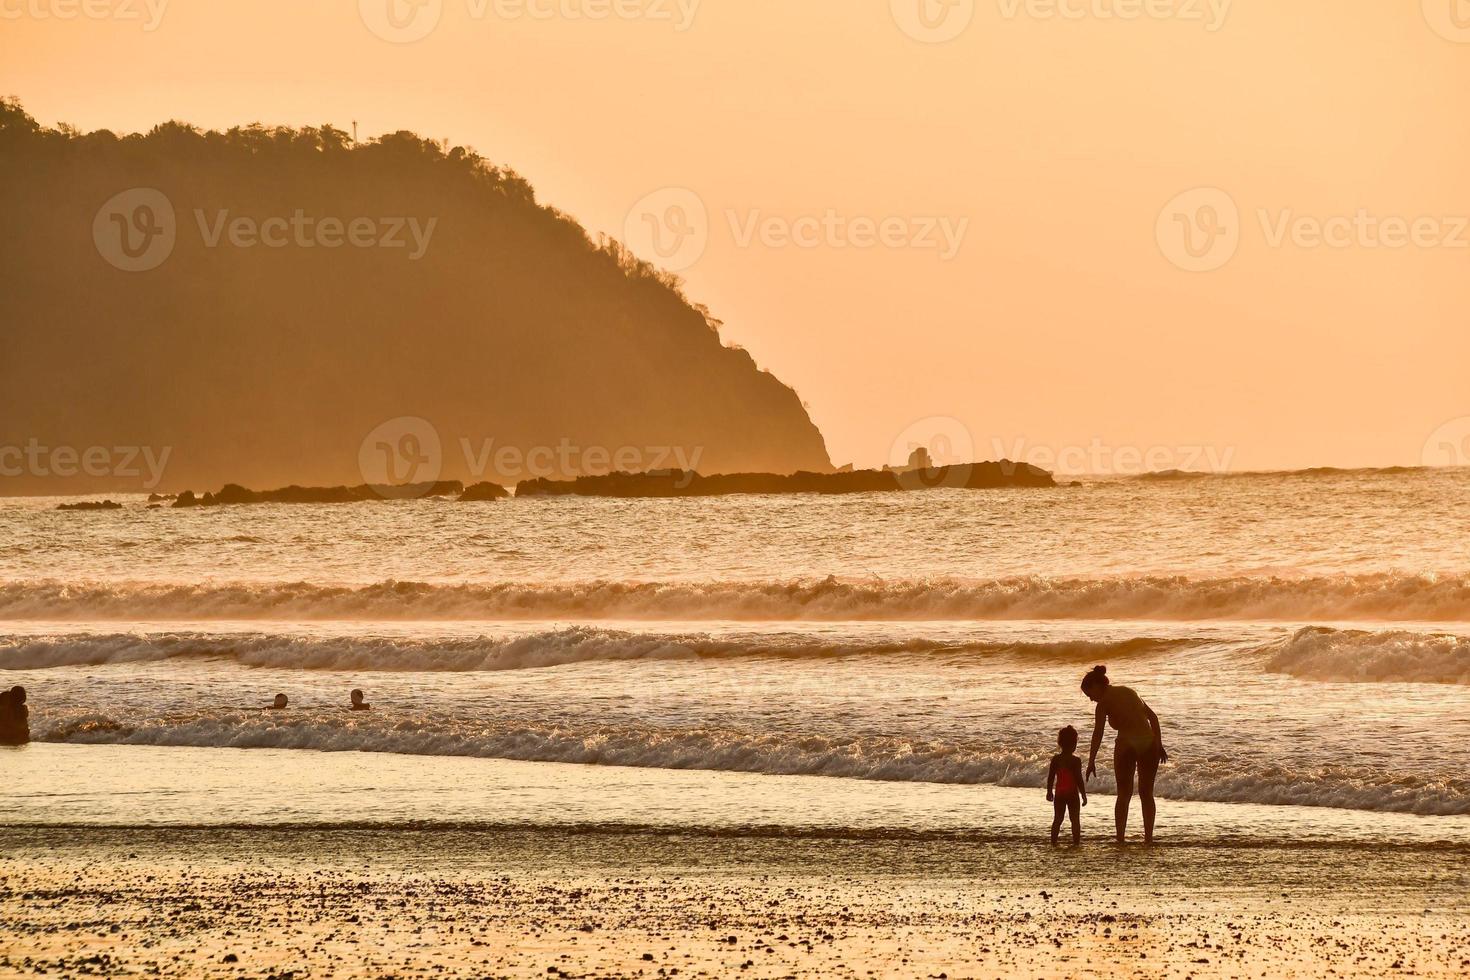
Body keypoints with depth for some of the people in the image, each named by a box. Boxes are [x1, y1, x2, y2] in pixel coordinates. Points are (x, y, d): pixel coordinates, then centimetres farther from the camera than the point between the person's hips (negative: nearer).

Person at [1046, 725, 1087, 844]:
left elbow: (1050, 777, 5)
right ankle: (1076, 842, 1)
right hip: (1072, 794, -4)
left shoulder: (1055, 759, 0)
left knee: (1057, 819, 11)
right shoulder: (1075, 761, -13)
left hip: (1059, 794, 4)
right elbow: (1079, 780, -13)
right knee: (1075, 819, 4)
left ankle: (1053, 842, 8)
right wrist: (1084, 795, -5)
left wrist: (1049, 792, 17)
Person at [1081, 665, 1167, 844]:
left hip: (1127, 746, -5)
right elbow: (1153, 717, 17)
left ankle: (1120, 839, 6)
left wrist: (1091, 761, -12)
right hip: (1149, 744, 5)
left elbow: (1098, 733, -11)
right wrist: (1159, 745, 19)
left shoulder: (1105, 702, -4)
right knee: (1146, 794, 14)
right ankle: (1148, 838, 11)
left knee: (1124, 795, 8)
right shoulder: (1129, 692, 16)